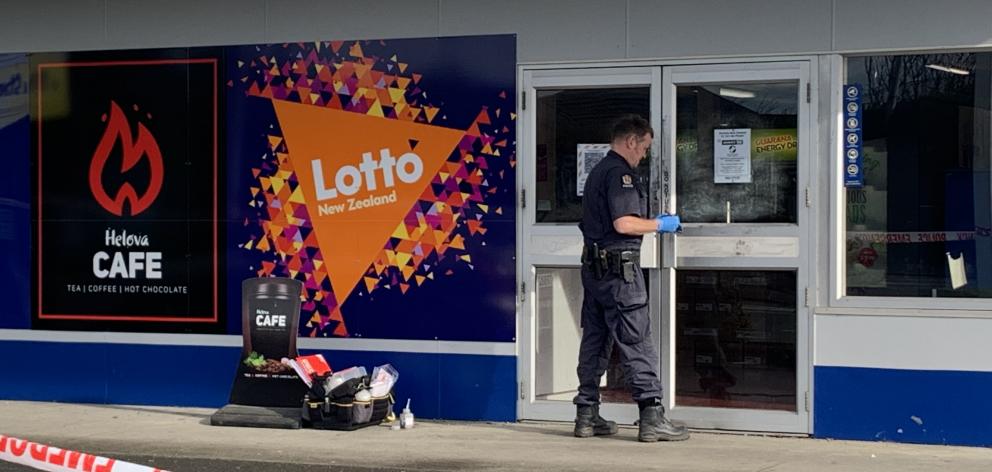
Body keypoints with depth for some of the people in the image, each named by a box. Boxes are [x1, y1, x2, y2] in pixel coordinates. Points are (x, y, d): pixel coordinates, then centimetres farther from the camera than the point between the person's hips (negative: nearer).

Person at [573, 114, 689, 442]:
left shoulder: (598, 171, 19)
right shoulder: (620, 173, -12)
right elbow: (623, 223, -21)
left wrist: (653, 224, 24)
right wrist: (660, 224, -7)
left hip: (593, 265, 10)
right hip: (619, 267, -10)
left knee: (594, 341, 11)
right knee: (636, 343, -8)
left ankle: (587, 415, 14)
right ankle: (651, 417, -9)